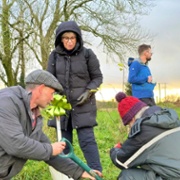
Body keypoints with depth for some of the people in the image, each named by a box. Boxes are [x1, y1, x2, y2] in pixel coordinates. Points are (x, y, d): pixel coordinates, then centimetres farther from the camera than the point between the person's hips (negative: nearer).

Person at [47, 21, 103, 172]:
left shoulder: (87, 54, -4)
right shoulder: (55, 55, 2)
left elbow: (98, 77, 4)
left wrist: (89, 92, -11)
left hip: (83, 106, -3)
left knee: (87, 140, -7)